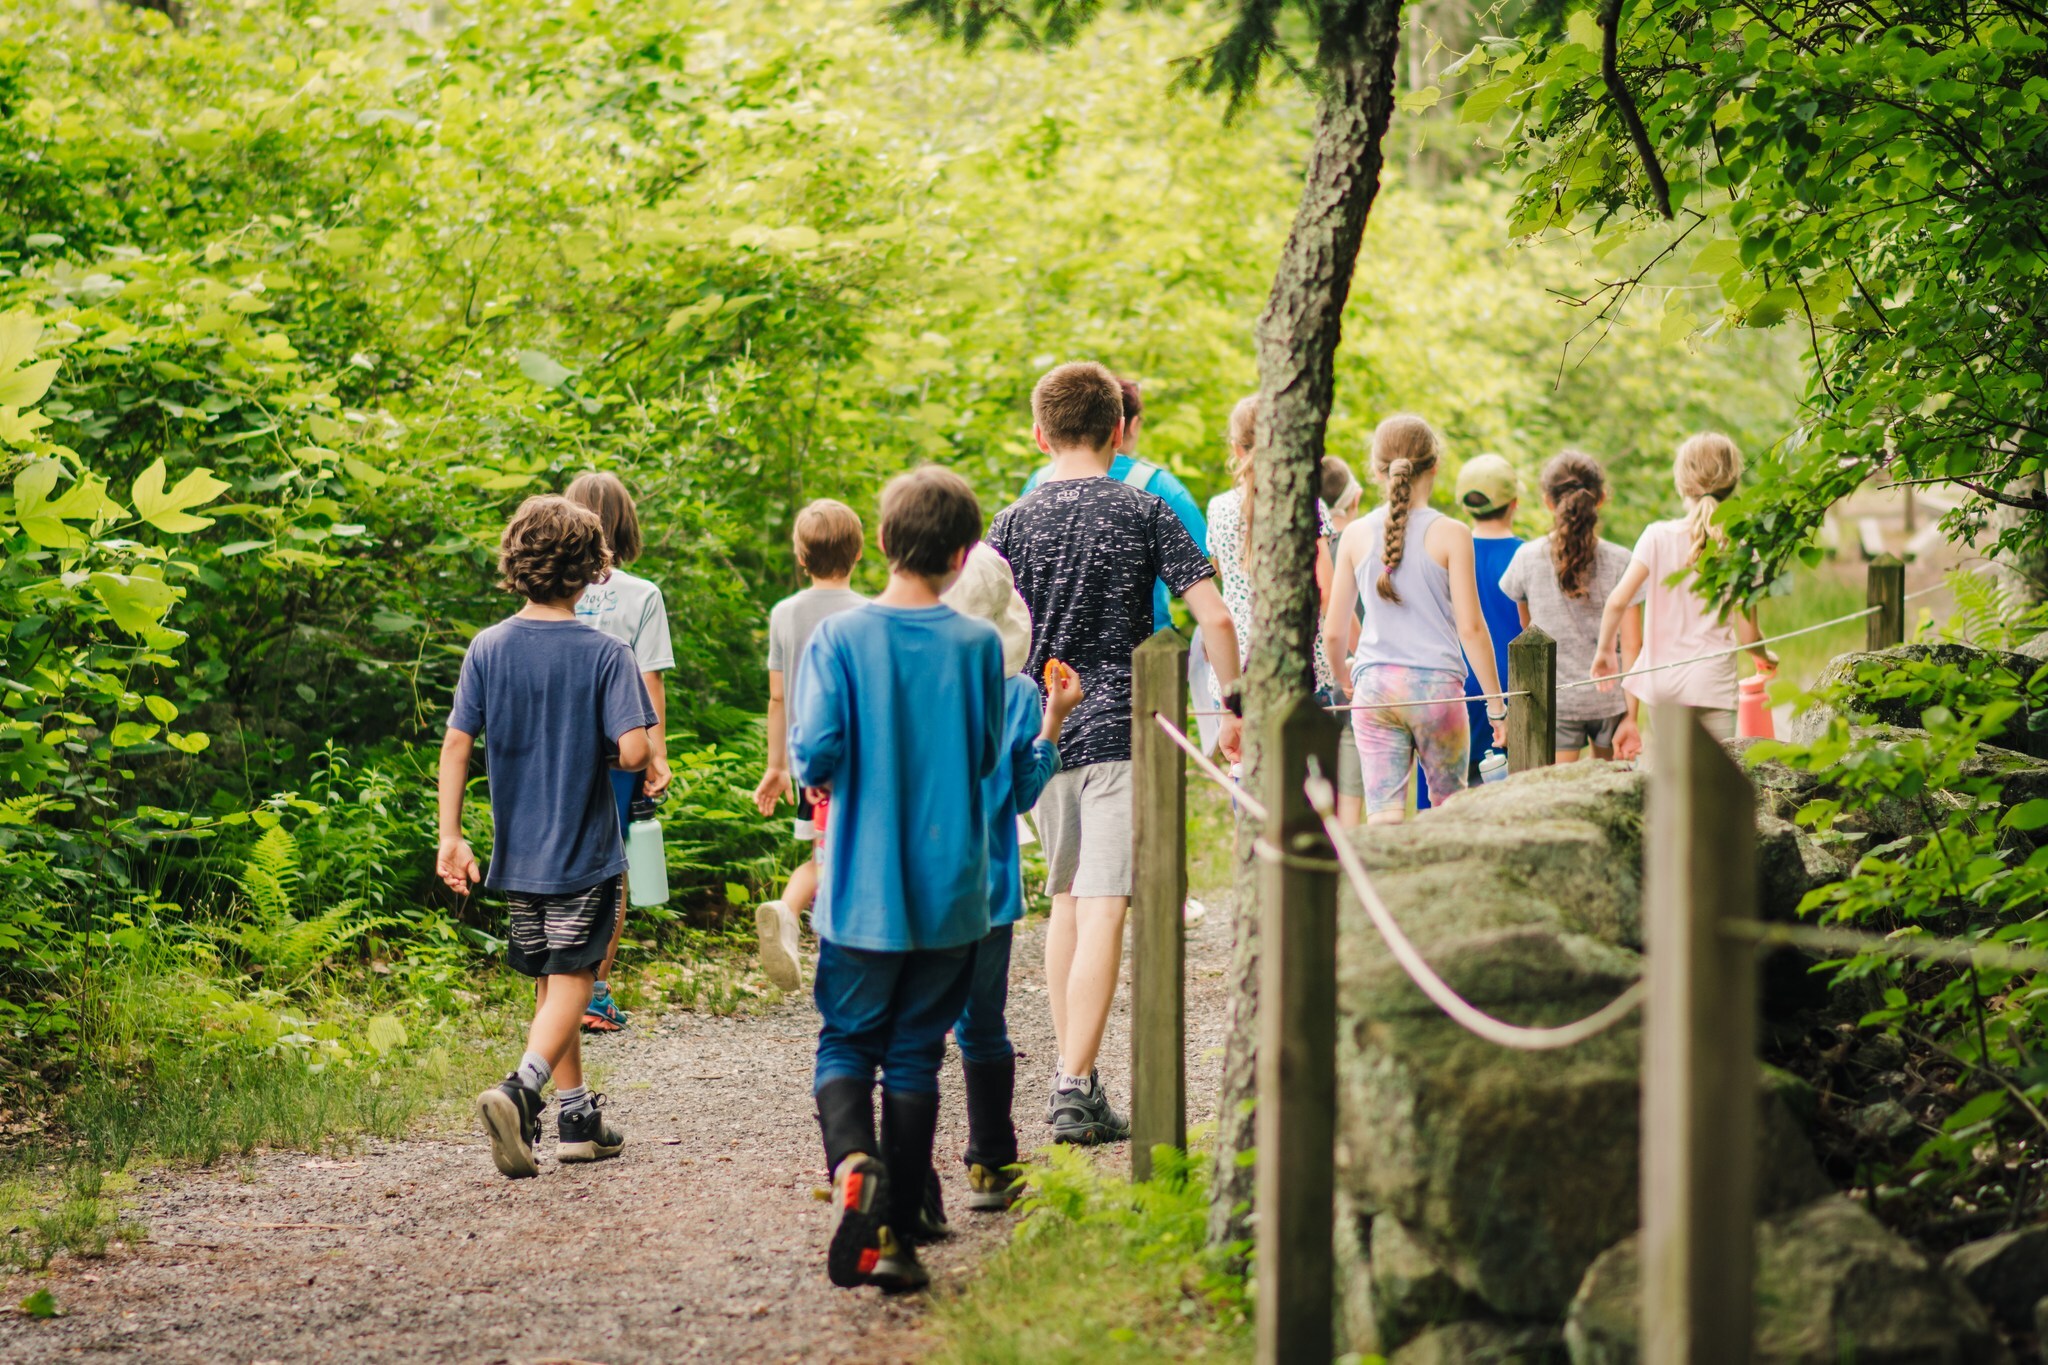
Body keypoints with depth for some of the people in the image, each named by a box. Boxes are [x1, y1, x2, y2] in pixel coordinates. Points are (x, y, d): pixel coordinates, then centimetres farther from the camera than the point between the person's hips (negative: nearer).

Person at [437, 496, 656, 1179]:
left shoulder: (488, 648, -1)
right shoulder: (605, 653, -11)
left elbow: (457, 742, -3)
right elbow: (633, 751, -19)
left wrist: (450, 836, 0)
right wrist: (602, 753, 4)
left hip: (518, 852, 4)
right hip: (585, 849, -4)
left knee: (549, 982, 16)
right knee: (570, 979, 1)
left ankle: (580, 1120, 22)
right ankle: (519, 1090, -23)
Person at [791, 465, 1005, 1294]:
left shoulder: (839, 638, -8)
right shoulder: (977, 645, -4)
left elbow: (815, 753, -15)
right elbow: (987, 758, 6)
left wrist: (820, 777, 7)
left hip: (863, 892, -1)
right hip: (951, 894, 1)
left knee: (846, 1044, 11)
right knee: (915, 1056, 10)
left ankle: (852, 1164, -19)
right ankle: (898, 1238, 9)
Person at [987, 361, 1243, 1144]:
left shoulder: (1016, 524, 4)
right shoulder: (1143, 513, -2)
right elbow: (1214, 618, -8)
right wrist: (1235, 710, 4)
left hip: (1041, 729, 4)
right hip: (1121, 728, -4)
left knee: (1068, 896, 19)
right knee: (1103, 908, -8)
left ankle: (1072, 1073, 23)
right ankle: (1075, 1089, -15)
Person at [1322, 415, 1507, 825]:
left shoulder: (1356, 535, 4)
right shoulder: (1450, 534, -4)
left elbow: (1333, 633, 8)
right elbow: (1470, 627, -6)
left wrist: (1341, 680, 28)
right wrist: (1496, 702, 3)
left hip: (1374, 685, 2)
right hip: (1436, 683, -2)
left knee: (1383, 814, -2)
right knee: (1451, 805, 15)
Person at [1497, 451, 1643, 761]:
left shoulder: (1527, 558, -3)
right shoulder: (1620, 561, -4)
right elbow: (1632, 644, -6)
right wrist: (1631, 716, -4)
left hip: (1553, 699, -1)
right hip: (1609, 699, 1)